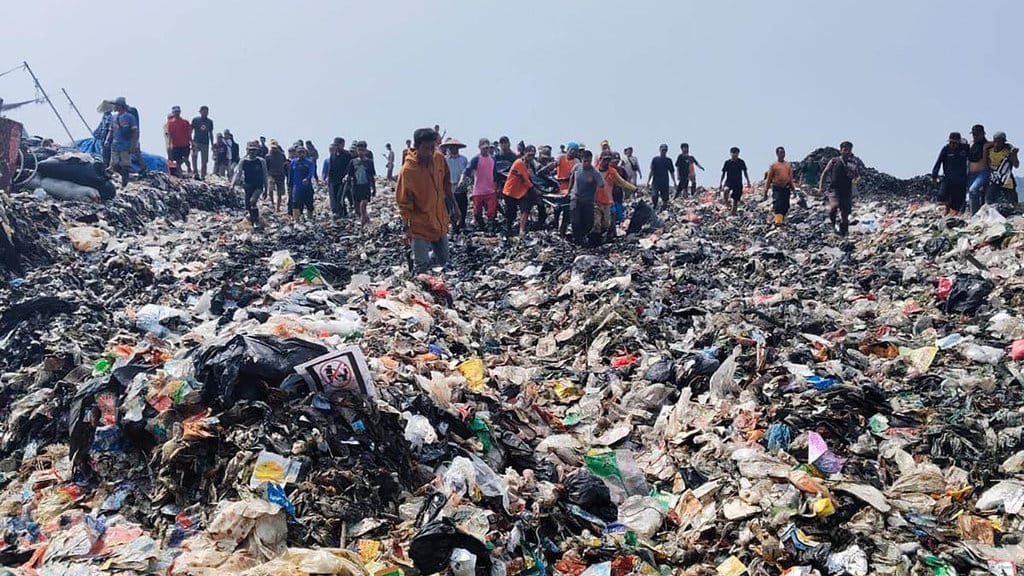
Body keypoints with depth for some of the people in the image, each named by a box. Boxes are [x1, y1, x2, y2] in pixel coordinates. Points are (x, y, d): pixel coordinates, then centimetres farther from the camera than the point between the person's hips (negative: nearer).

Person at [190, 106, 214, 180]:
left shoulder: (210, 122, 9)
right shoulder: (195, 120, 1)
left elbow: (211, 134, 16)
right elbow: (190, 131, 4)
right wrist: (191, 141, -5)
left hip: (205, 143, 3)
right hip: (196, 142, -3)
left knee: (204, 161, 3)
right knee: (194, 155, -29)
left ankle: (203, 176, 9)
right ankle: (195, 171, -22)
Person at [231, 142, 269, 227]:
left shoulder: (261, 161, -3)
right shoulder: (243, 161, 0)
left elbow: (265, 176, 4)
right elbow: (237, 174, -1)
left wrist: (266, 188, 4)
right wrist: (232, 184, -16)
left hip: (258, 186, -3)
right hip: (248, 187, 3)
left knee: (253, 201, -26)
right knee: (248, 207, 7)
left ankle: (257, 220, -12)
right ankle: (252, 223, 24)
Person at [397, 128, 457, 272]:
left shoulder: (439, 158, -6)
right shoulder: (407, 170, -21)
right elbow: (403, 201, -14)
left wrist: (452, 203, 15)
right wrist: (407, 227, -12)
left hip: (440, 221, 6)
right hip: (419, 226, -5)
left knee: (443, 261, 17)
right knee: (422, 267, -5)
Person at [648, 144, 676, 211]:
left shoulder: (669, 160, 8)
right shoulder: (655, 159, 2)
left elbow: (671, 172, 13)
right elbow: (651, 171, 1)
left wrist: (674, 182, 9)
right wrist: (648, 182, -5)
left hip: (665, 183, 2)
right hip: (655, 183, -2)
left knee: (665, 200, 1)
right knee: (654, 198, -12)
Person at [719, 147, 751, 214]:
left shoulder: (741, 162, 1)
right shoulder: (727, 162, -1)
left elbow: (745, 172, 10)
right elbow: (723, 173, 5)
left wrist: (748, 181, 6)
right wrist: (720, 183, 0)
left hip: (738, 183, 1)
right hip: (729, 181, -1)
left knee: (736, 200, 2)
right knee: (726, 190, -35)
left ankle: (733, 213, 14)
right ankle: (725, 200, -12)